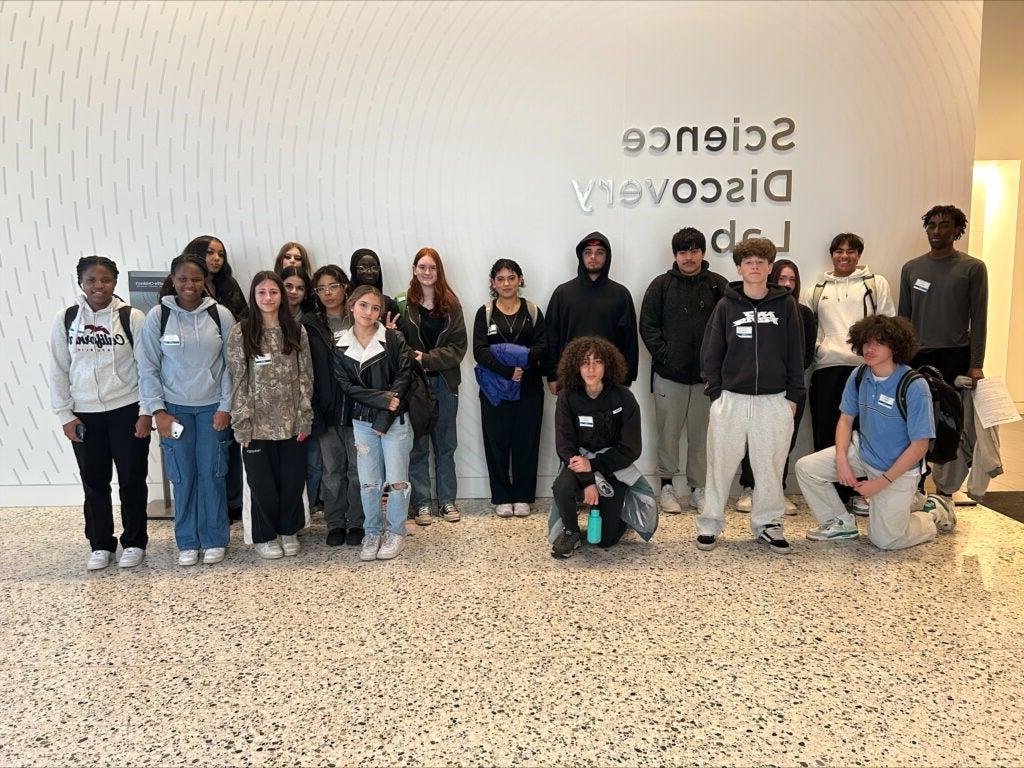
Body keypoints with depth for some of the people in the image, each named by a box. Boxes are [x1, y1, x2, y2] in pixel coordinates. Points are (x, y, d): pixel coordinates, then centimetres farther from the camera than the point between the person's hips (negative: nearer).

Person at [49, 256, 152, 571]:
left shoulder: (132, 317, -6)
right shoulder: (64, 320, 0)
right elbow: (58, 371, 3)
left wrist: (146, 412, -7)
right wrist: (65, 415, -1)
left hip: (127, 411, -2)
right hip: (84, 415, 2)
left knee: (132, 480, 7)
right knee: (94, 483, 11)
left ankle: (134, 543, 22)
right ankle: (100, 545, 26)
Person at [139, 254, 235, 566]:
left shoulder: (221, 315, -4)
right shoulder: (157, 316, -4)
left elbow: (231, 364, 0)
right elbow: (148, 367, -1)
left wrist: (225, 407, -4)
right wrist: (158, 411, -5)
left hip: (213, 407, 0)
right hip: (174, 408, 0)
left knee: (212, 474, 3)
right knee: (183, 477, 4)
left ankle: (214, 540, 18)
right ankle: (187, 542, 18)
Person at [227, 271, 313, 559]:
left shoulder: (296, 332, 4)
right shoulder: (240, 333, -3)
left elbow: (305, 377, 4)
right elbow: (238, 382, -4)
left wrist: (304, 418, -2)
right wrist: (242, 424, -8)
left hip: (291, 422, 2)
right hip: (258, 424, -2)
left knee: (292, 481, 9)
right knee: (262, 484, 7)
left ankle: (289, 531, 30)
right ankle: (264, 537, 26)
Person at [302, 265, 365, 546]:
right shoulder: (310, 325, 3)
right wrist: (313, 411, -6)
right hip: (327, 410, 1)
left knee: (359, 468, 7)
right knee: (332, 470, 11)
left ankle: (357, 523, 22)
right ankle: (335, 524, 24)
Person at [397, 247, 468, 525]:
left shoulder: (451, 304, 2)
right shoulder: (402, 304, -3)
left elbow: (458, 346, -4)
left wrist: (428, 359, -15)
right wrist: (412, 362, -21)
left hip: (445, 382, 2)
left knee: (446, 444, 11)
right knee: (418, 446, 5)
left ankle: (447, 500, 23)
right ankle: (421, 503, 16)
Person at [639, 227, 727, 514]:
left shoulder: (719, 285, 4)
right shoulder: (661, 285, 3)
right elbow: (647, 325, 2)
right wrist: (663, 353, -8)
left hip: (706, 375, 1)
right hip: (669, 374, -1)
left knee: (701, 434, 8)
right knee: (668, 432, 6)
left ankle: (698, 488, 19)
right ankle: (666, 486, 17)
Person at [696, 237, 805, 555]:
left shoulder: (786, 304, 4)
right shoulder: (726, 305, 3)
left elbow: (795, 352, 6)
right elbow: (711, 352, 5)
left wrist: (793, 395, 2)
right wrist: (715, 392, -2)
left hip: (775, 400, 0)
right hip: (730, 398, 0)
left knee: (770, 466, 8)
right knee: (720, 464, 4)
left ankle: (767, 524, 23)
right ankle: (710, 523, 16)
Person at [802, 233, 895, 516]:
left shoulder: (876, 284, 10)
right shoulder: (816, 289, 17)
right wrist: (813, 345, 3)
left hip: (865, 366, -2)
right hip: (826, 367, 2)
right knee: (825, 431, 2)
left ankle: (859, 491, 10)